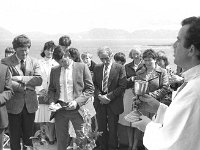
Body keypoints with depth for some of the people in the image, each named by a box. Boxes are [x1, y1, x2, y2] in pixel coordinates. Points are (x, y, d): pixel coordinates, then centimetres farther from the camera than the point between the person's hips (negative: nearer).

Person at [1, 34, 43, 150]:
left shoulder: (34, 62, 6)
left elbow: (39, 80, -8)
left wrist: (21, 78, -16)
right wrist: (24, 87, -16)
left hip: (30, 104, 3)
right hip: (14, 104, -2)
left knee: (29, 136, 11)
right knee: (15, 136, 7)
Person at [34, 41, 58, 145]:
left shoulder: (56, 64, 7)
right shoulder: (38, 63, 6)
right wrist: (41, 90, -11)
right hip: (41, 94, 0)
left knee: (51, 119, -2)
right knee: (41, 120, 1)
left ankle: (51, 139, 12)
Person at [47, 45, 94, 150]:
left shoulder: (82, 67, -1)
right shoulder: (54, 71, 10)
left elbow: (90, 89, -2)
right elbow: (51, 89, 17)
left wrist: (77, 102, -13)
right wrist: (52, 102, -2)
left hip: (76, 109, -3)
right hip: (59, 109, 3)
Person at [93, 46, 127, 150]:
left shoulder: (120, 68, -4)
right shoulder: (97, 68, 8)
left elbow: (122, 86, -9)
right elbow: (94, 85, 8)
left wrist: (109, 96, -15)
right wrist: (99, 96, -10)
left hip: (113, 103, -3)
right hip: (100, 103, 3)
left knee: (112, 129, 5)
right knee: (101, 128, 8)